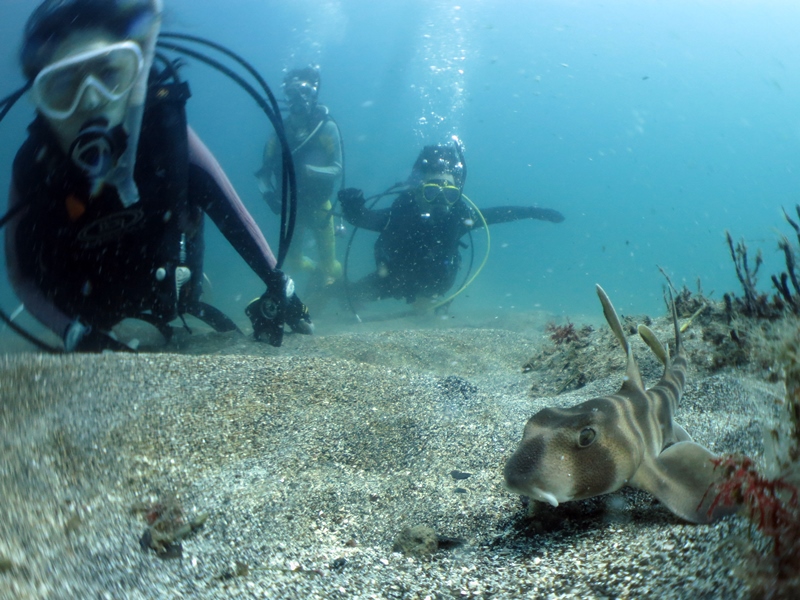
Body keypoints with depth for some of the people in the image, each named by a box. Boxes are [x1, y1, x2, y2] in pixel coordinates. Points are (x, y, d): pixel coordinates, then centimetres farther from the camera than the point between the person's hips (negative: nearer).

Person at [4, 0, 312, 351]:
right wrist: (73, 332, -36)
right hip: (92, 310, 0)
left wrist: (277, 283, -24)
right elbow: (23, 275, -21)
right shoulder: (34, 168, -29)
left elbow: (225, 205, -23)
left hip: (170, 292, 0)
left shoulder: (163, 127, -31)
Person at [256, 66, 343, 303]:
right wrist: (268, 193, -23)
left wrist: (308, 170, -33)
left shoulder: (326, 127, -11)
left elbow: (337, 170, -17)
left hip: (318, 206, -3)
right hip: (291, 206, 3)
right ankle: (316, 271, 42)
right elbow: (265, 169, -5)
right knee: (292, 261, 7)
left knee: (328, 267, 2)